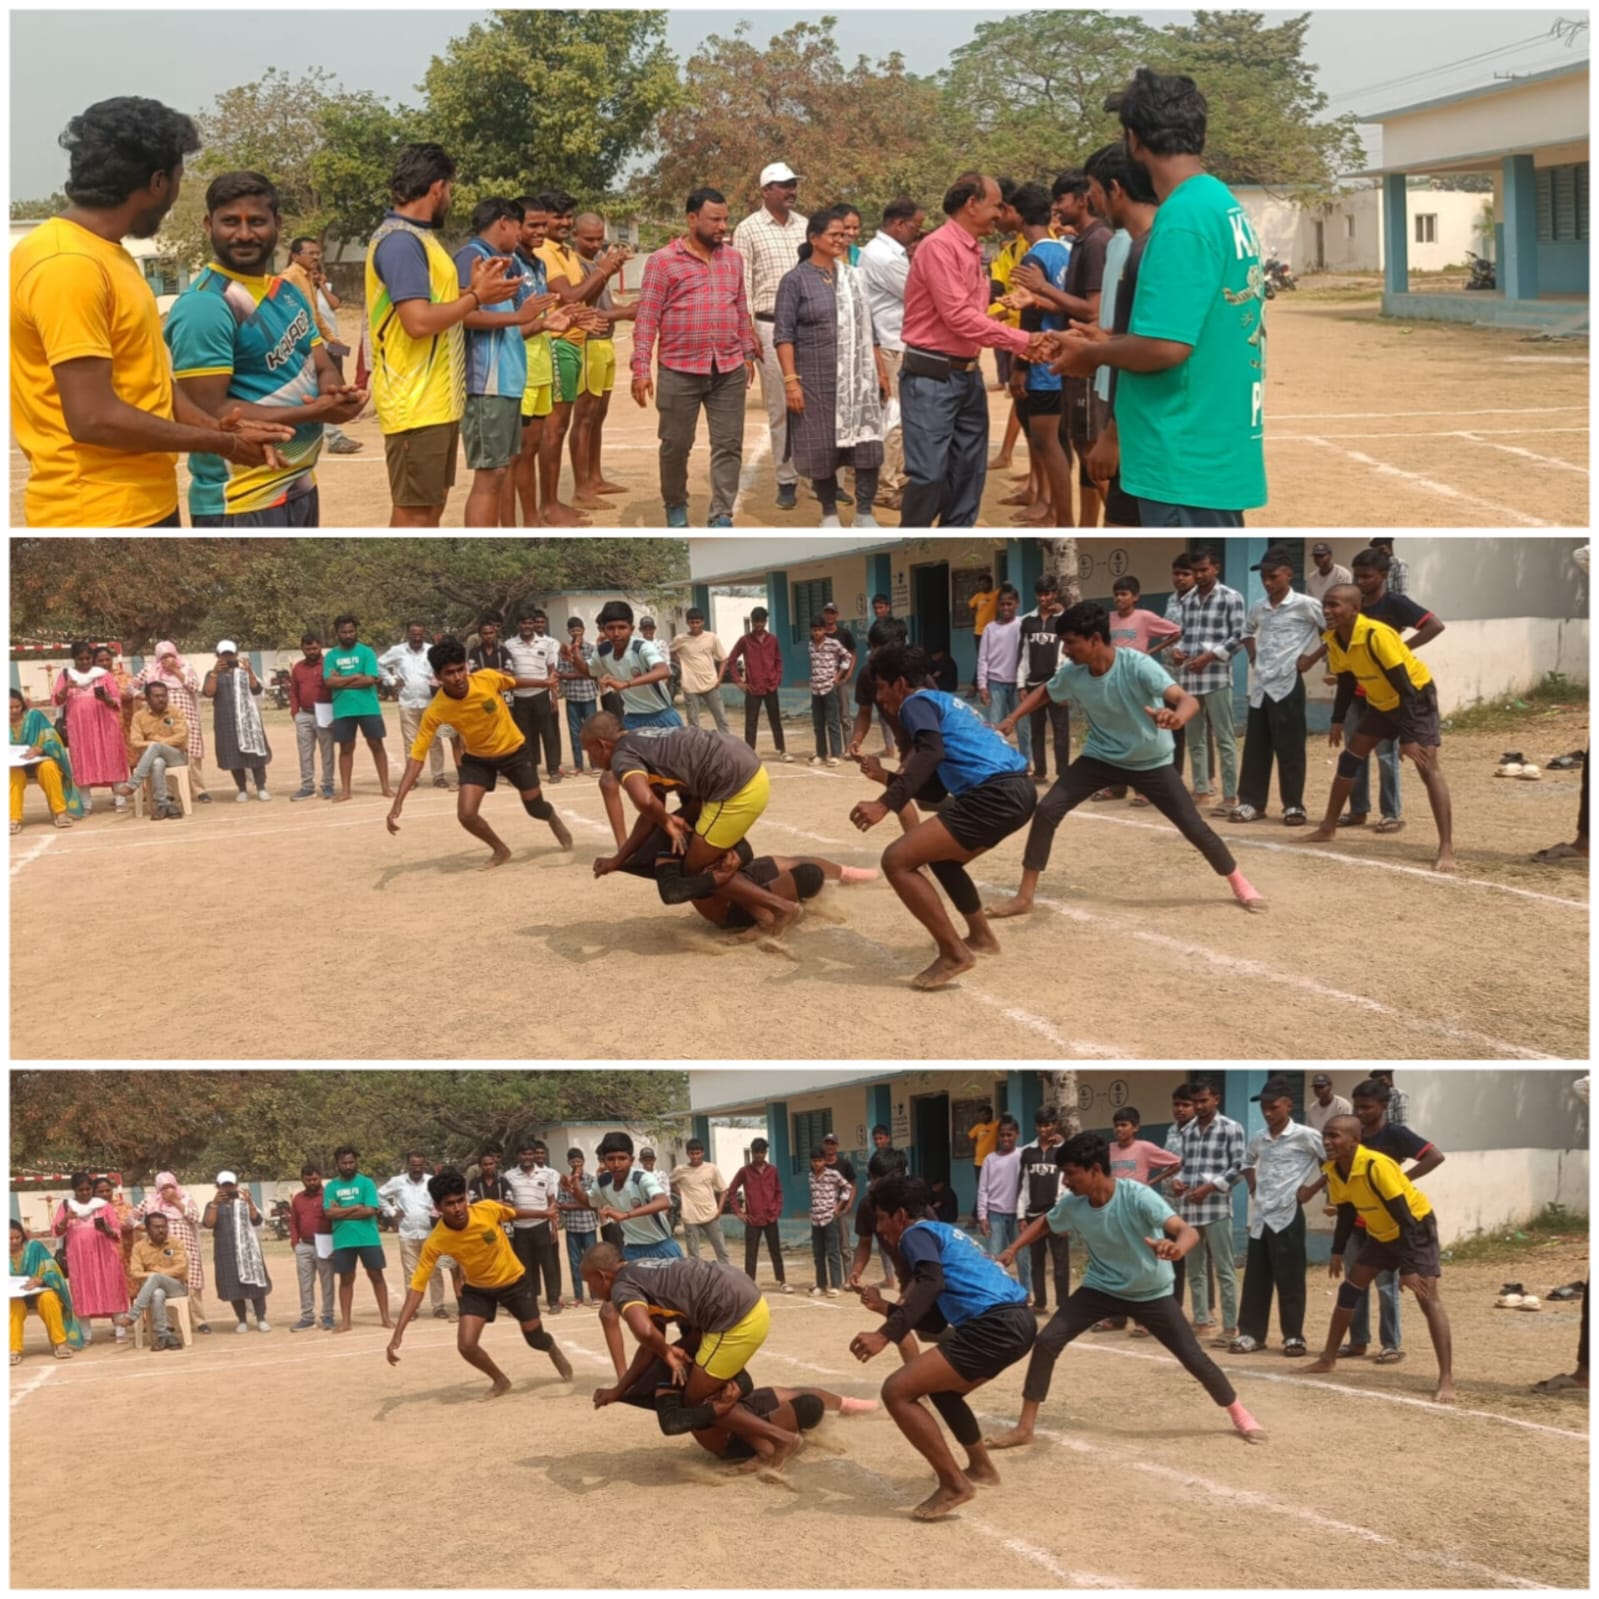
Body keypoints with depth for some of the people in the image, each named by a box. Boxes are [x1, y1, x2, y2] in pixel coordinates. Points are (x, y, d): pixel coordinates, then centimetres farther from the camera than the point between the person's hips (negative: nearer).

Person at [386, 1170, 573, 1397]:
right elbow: (416, 1287, -29)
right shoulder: (435, 1242, -30)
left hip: (514, 1280, 0)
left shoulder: (488, 1209, -30)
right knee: (466, 1345, -16)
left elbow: (513, 1214, -5)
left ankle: (554, 1351, 50)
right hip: (478, 1289, 0)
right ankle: (500, 1380, 15)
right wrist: (397, 1336, -36)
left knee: (535, 1339, 10)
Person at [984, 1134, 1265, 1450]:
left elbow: (1188, 1232, -42)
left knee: (1194, 1358, -1)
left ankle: (1240, 1415, 25)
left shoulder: (1137, 1196, -32)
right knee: (1047, 1341, -12)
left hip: (1151, 1293, -3)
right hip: (1101, 1288, 3)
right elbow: (1044, 1223, 8)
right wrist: (1011, 1251, -4)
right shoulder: (1072, 1204, -16)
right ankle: (1025, 1427, -2)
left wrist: (1176, 1249, -66)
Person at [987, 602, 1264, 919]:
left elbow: (1189, 701, -40)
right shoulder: (1072, 674, -15)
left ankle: (1239, 883, 24)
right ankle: (1024, 896, -4)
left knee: (1193, 826, -2)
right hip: (1101, 758, 3)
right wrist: (1011, 720, -5)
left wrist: (1176, 717, -64)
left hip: (1151, 762, -3)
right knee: (1047, 810, -12)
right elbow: (1044, 692, 9)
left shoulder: (1137, 666, -31)